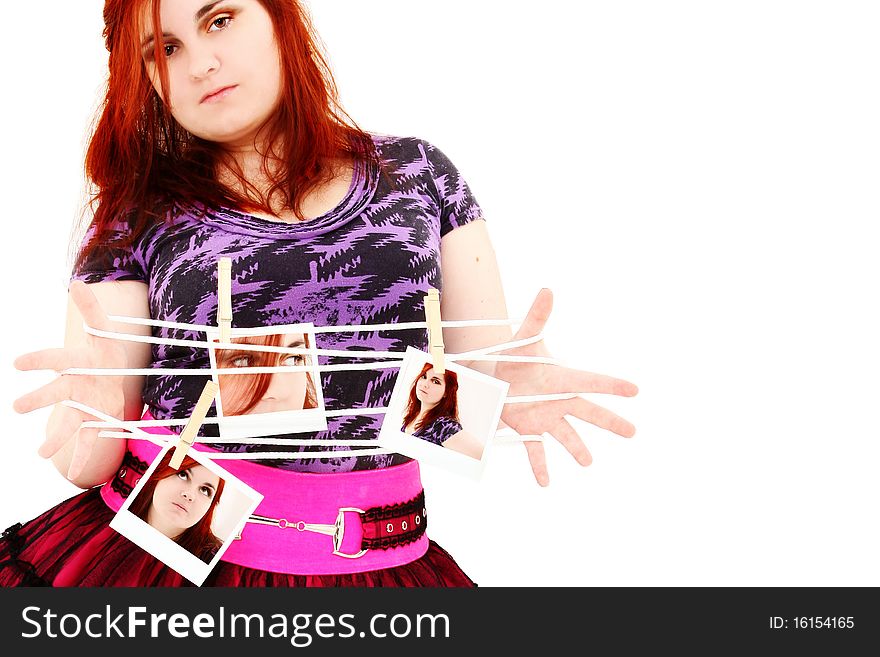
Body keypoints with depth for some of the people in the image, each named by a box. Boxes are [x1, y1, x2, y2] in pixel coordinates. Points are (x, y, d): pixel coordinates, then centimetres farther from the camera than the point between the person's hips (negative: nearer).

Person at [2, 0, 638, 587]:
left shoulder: (416, 171, 5)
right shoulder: (136, 219, 2)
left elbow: (481, 366, 4)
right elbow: (89, 463, -2)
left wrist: (511, 387, -19)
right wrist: (93, 411, -25)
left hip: (367, 564, 1)